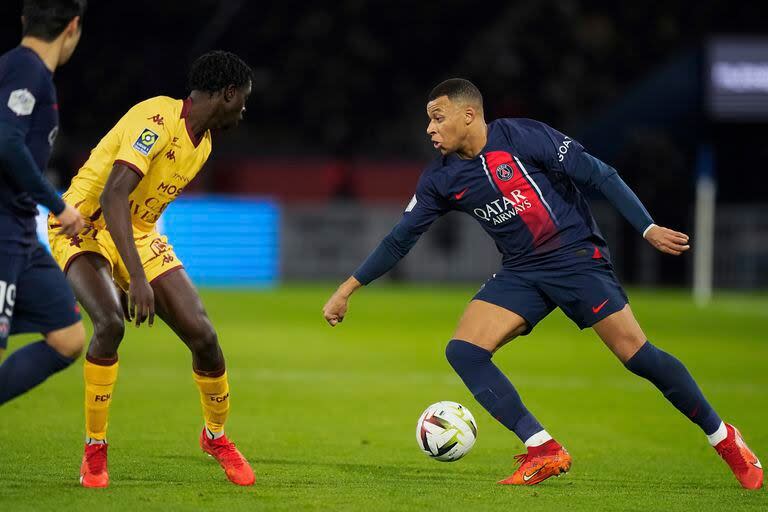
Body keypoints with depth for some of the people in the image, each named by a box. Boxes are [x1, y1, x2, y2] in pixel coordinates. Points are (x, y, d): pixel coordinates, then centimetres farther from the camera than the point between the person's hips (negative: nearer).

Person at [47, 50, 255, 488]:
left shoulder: (202, 143, 5)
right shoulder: (159, 120, -25)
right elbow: (112, 197, -35)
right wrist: (137, 277, -41)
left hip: (140, 236, 7)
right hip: (84, 226, -7)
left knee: (203, 335, -5)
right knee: (111, 323, -32)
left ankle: (216, 436, 21)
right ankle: (95, 448, -15)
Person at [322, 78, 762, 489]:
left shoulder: (521, 137, -14)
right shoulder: (441, 180, 3)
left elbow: (599, 175, -12)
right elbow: (400, 240, 13)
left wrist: (649, 229, -19)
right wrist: (347, 290, 11)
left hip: (577, 256, -6)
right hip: (521, 273, 6)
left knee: (637, 355, -14)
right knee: (463, 351, -14)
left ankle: (722, 437, 5)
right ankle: (544, 451, -12)